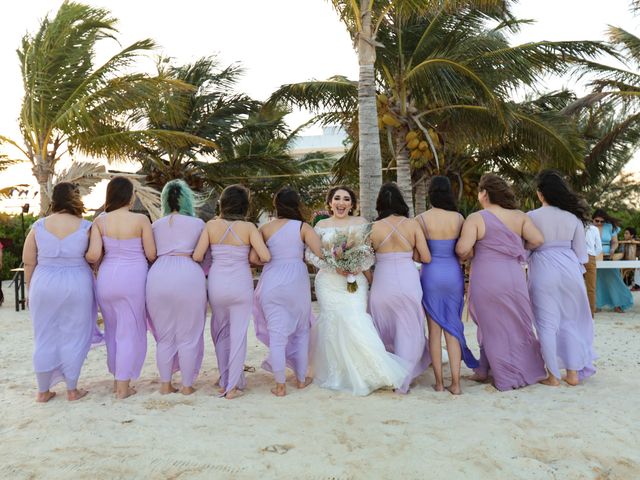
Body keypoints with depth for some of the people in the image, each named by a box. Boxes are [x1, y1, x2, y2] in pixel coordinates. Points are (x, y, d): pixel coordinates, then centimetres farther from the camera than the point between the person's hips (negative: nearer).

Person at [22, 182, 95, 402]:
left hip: (44, 285, 2)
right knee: (73, 338, 9)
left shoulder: (39, 226, -1)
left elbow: (28, 262, 1)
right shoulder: (86, 227, -7)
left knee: (45, 339, 13)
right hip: (76, 285, -2)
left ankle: (43, 391, 23)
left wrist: (31, 289, 11)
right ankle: (72, 390, 17)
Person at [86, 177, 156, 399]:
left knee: (113, 330, 20)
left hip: (107, 278, 3)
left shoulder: (100, 220, -1)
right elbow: (151, 255, -6)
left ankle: (117, 379, 32)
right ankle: (123, 386, 11)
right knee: (129, 332, 7)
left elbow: (93, 255, -8)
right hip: (133, 278, -3)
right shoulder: (141, 220, -8)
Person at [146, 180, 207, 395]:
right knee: (188, 336, 6)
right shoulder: (198, 224, 8)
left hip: (159, 274, 3)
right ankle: (187, 385, 13)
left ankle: (165, 384, 19)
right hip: (188, 275, -3)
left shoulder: (156, 225, 16)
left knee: (165, 336, 14)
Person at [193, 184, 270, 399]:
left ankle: (224, 382, 26)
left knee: (221, 333, 18)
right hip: (241, 284, -2)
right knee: (238, 334, 7)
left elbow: (197, 256, -6)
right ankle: (233, 386, 11)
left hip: (217, 283, 2)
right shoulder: (249, 227, -7)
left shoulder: (211, 225, -3)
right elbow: (265, 256, -12)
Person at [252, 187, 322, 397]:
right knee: (301, 331, 17)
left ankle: (280, 385, 7)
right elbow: (320, 253, -13)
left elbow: (253, 258, -3)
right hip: (297, 281, 0)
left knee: (276, 334, 4)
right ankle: (301, 378, 24)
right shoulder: (303, 227, -3)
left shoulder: (265, 228, 1)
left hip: (271, 283, 1)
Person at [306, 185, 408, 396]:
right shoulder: (322, 225, 7)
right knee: (333, 324, -1)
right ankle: (336, 373, 13)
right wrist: (335, 267, -11)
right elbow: (310, 253, 0)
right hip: (329, 282, 1)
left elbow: (372, 251, 3)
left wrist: (358, 266, -16)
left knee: (356, 322, -14)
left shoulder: (361, 223, 6)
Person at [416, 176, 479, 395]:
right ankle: (455, 382, 9)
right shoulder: (459, 218, -4)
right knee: (453, 328, 9)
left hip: (431, 274, -2)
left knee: (434, 329, 8)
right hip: (454, 274, 2)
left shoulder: (421, 219, -9)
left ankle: (439, 382, 14)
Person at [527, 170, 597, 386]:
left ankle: (553, 376, 10)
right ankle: (573, 373, 19)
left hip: (544, 271, -4)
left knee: (547, 324, 4)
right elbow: (580, 249, 7)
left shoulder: (532, 217, -8)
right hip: (569, 269, 4)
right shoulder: (573, 216, 3)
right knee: (570, 321, 14)